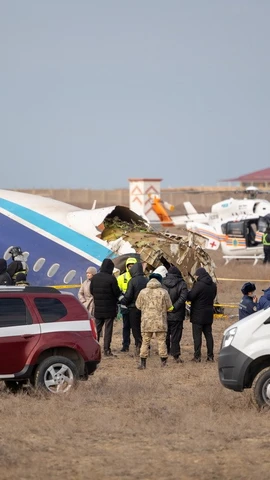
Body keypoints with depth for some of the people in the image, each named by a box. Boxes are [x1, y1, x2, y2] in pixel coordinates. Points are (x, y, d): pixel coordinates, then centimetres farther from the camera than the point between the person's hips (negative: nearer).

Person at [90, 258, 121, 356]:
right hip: (109, 309, -4)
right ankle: (106, 350, -1)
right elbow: (117, 292, -12)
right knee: (108, 329, 1)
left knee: (97, 328, 13)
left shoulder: (95, 278, -1)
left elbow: (91, 291, 7)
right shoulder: (111, 278, -16)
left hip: (98, 308, 4)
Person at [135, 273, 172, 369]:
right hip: (160, 321, -1)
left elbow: (138, 305, 5)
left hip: (146, 321, 1)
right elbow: (169, 306, 0)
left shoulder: (143, 292, -2)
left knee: (145, 342, 6)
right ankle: (163, 362, 9)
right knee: (161, 341, 8)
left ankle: (143, 363, 4)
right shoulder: (163, 292, -6)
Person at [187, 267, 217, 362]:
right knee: (208, 334, 12)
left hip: (198, 314, -7)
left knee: (197, 335, -2)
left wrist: (188, 292, 2)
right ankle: (210, 356, 11)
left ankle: (197, 356, -4)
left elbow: (190, 297, -18)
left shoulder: (198, 285, -18)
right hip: (209, 314, 7)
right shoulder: (213, 285, 6)